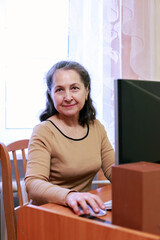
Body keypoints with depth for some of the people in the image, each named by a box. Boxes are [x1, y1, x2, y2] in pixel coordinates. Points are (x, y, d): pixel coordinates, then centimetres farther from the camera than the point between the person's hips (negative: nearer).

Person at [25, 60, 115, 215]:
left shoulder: (96, 127, 8)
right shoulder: (43, 132, -11)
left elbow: (113, 170, 12)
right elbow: (33, 185, -22)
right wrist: (69, 196, -41)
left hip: (86, 211, 5)